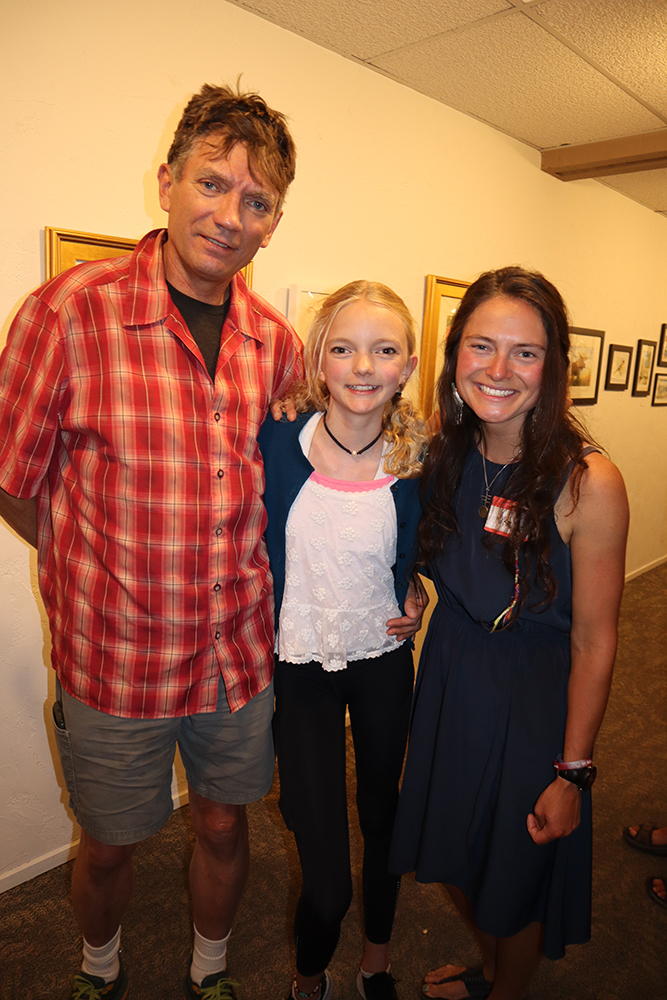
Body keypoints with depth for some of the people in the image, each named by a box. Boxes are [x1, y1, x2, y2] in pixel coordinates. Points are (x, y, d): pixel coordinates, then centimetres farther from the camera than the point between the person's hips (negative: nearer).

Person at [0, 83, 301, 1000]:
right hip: (114, 659, -2)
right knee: (107, 847, 22)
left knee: (224, 826, 23)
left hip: (241, 651, 3)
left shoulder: (275, 341, -2)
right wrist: (106, 572, -2)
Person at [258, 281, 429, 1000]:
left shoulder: (415, 457, -10)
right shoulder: (279, 439, -14)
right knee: (324, 872, 2)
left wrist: (413, 594, -4)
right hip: (299, 667, -1)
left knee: (382, 818, 23)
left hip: (384, 660, 2)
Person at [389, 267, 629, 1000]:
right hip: (448, 680, 5)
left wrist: (572, 772, -11)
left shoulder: (588, 483, -23)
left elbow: (594, 642, -16)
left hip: (534, 702, -5)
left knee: (515, 876, 19)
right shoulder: (440, 454, -8)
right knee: (452, 856, 25)